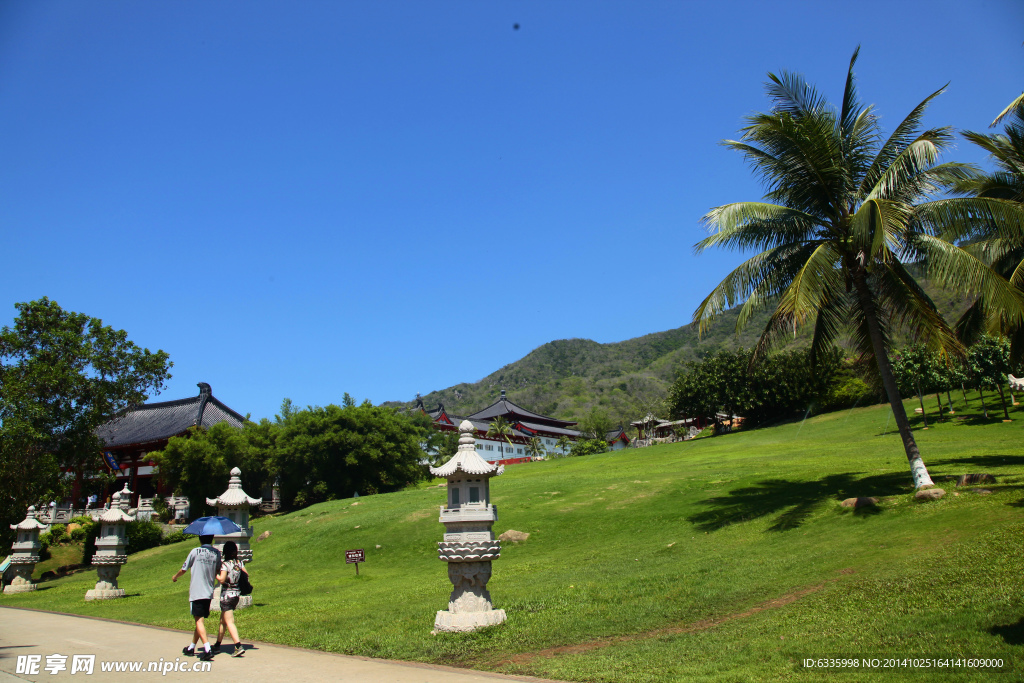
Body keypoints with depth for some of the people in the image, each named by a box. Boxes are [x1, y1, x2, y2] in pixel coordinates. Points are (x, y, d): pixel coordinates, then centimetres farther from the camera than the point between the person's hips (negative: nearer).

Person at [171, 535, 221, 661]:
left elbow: (183, 569, 5)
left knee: (199, 621, -7)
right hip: (209, 592, 4)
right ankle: (192, 647, 29)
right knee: (200, 620, 17)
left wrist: (175, 577, 25)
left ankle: (207, 649, -18)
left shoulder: (195, 551, -5)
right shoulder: (217, 553, 5)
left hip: (196, 592, -4)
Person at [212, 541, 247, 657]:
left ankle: (239, 646, -17)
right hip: (236, 594, 7)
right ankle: (217, 645, 30)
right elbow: (246, 574, 5)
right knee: (223, 621, 20)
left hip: (227, 595, -7)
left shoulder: (225, 564, -14)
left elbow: (222, 579, -21)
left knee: (229, 622, -8)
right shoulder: (239, 563, 4)